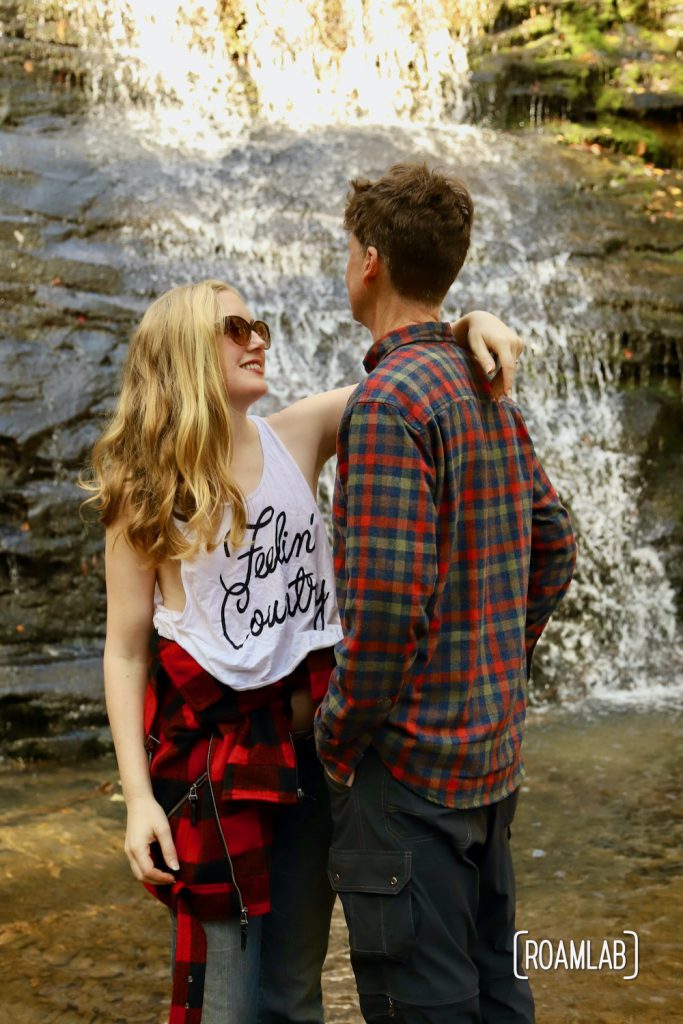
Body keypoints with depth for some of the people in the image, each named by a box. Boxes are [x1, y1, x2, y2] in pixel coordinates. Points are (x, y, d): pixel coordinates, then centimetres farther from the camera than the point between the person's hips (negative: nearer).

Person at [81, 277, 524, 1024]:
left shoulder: (299, 437, 2)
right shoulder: (145, 488, -6)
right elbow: (126, 651, -6)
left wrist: (469, 323, -19)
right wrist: (138, 794, -12)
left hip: (312, 739, 4)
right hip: (212, 746, -3)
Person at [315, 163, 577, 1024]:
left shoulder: (388, 402, -18)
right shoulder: (492, 392, 10)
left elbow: (387, 604, -24)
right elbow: (554, 548, 17)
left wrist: (336, 738, -11)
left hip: (410, 760, -9)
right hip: (495, 752, 9)